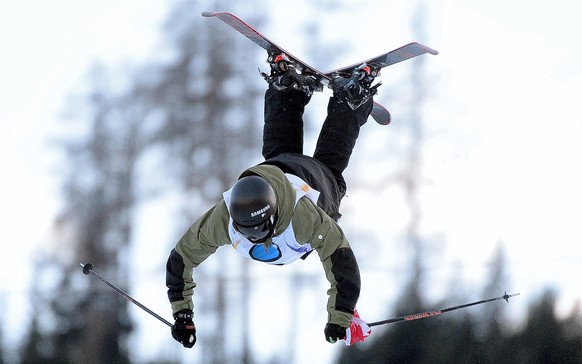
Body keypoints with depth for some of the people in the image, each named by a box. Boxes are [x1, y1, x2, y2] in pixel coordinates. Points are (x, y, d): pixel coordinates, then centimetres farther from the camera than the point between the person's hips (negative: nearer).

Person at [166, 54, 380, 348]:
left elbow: (342, 261, -49)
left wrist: (339, 321, -47)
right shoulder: (222, 218, -46)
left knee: (331, 155, 32)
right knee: (278, 147, 36)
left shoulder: (304, 214, -55)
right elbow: (180, 259, -34)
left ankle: (353, 94, 54)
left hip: (316, 178, -2)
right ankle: (290, 86, 58)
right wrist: (182, 314, -36)